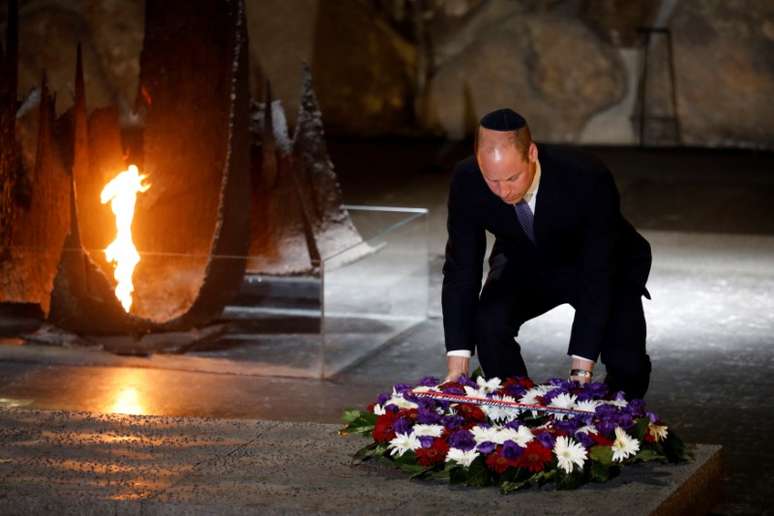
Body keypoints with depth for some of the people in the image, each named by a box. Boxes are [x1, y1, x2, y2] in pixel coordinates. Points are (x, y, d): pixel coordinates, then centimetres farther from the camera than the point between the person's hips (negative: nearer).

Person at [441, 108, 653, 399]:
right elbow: (461, 270, -20)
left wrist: (581, 372, -38)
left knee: (626, 366, -21)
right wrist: (457, 366, -27)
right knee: (488, 323, -26)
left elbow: (599, 276, -34)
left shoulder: (588, 179, -38)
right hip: (526, 264, 2)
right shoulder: (467, 181, -28)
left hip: (607, 267, -2)